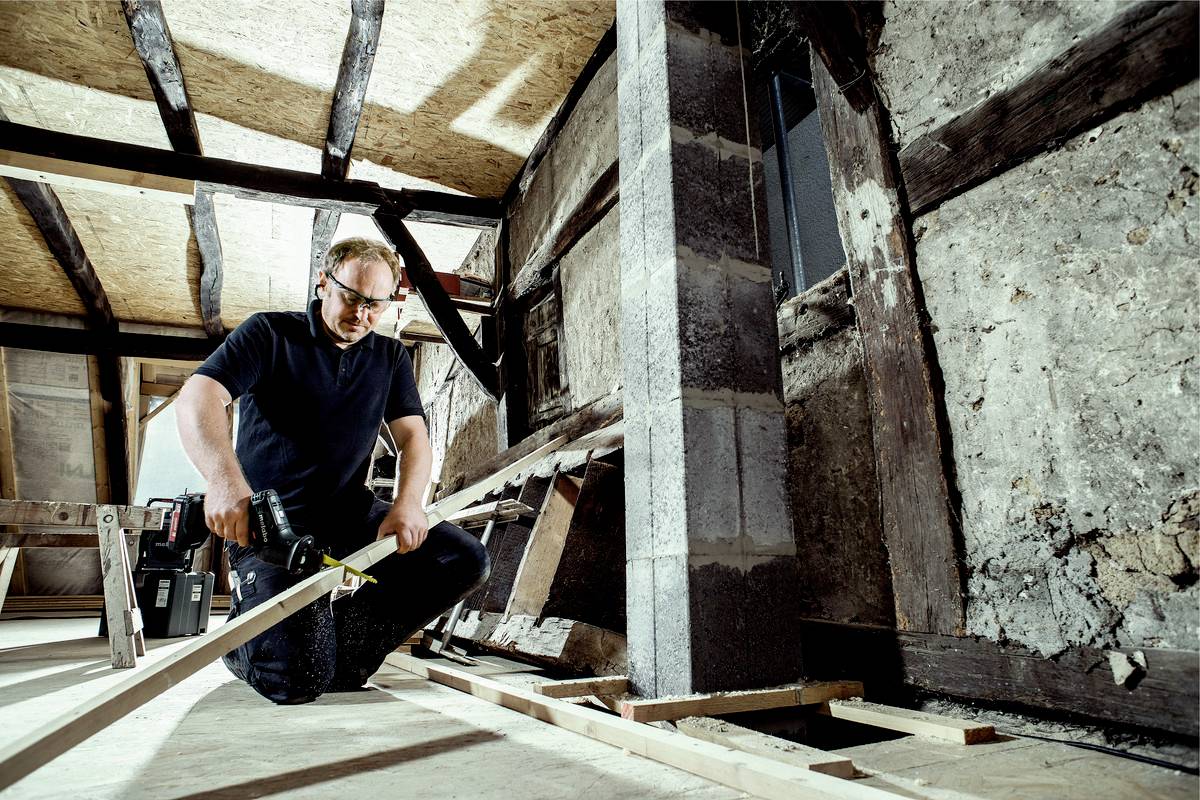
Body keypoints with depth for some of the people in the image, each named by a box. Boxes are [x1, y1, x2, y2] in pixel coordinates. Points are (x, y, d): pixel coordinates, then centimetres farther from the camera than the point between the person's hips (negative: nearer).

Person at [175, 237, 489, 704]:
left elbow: (412, 435, 2)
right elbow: (197, 398, -17)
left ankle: (342, 637, 3)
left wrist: (408, 504, -19)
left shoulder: (390, 358, 10)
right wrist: (225, 480, -37)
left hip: (351, 515, 5)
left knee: (466, 560, -13)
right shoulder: (271, 333, -3)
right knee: (299, 680, -20)